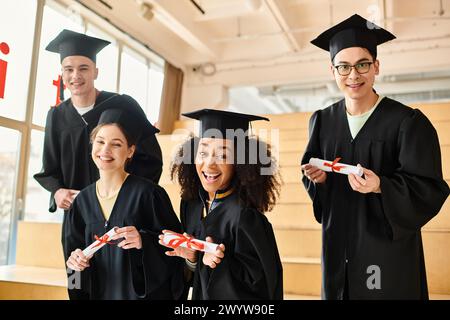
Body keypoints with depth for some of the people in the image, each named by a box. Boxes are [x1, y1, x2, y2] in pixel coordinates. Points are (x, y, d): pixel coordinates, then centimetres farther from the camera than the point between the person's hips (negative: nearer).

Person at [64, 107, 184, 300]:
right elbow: (74, 248, 8)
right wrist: (76, 260, -11)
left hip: (144, 293, -4)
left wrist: (143, 241, -29)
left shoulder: (147, 193, -17)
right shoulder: (83, 200, -1)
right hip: (99, 293, 5)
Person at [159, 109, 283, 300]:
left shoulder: (244, 215, -26)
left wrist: (220, 262, -30)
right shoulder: (190, 204, -8)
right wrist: (192, 257, -17)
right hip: (201, 295, 5)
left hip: (237, 295, -5)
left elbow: (260, 280, -21)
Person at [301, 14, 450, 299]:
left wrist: (380, 186, -29)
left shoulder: (409, 122, -10)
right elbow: (311, 173, 11)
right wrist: (318, 177, -12)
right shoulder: (322, 121, 2)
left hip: (390, 249, -3)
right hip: (339, 249, 4)